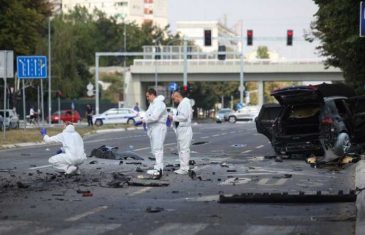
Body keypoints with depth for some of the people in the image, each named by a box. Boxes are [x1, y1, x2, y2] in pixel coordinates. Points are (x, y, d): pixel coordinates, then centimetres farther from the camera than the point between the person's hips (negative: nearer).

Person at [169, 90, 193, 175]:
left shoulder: (185, 103, -15)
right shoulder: (181, 104, 17)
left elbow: (184, 117, -23)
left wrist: (173, 117, -13)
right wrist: (174, 116, 10)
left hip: (184, 130, -11)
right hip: (180, 129, 11)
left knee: (184, 149, -8)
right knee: (180, 149, 14)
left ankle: (184, 169, -7)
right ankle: (183, 167, 19)